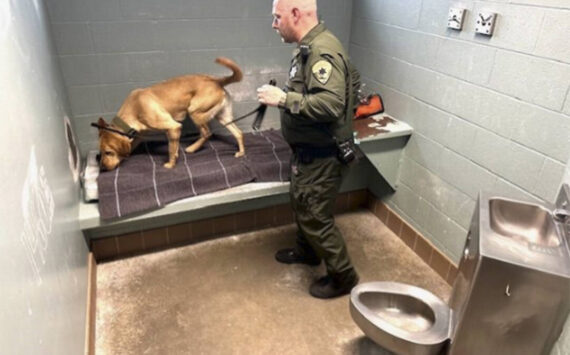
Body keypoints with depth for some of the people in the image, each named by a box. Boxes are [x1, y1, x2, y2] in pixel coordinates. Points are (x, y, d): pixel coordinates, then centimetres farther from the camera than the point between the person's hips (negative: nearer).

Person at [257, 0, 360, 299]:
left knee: (315, 216, 2)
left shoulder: (322, 50, -24)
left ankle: (343, 277, 22)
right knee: (300, 204, 25)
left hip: (323, 155, -10)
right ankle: (307, 251, 48)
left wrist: (283, 99, -29)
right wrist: (284, 95, 8)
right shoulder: (308, 47, 8)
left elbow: (330, 104, -35)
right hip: (308, 150, 10)